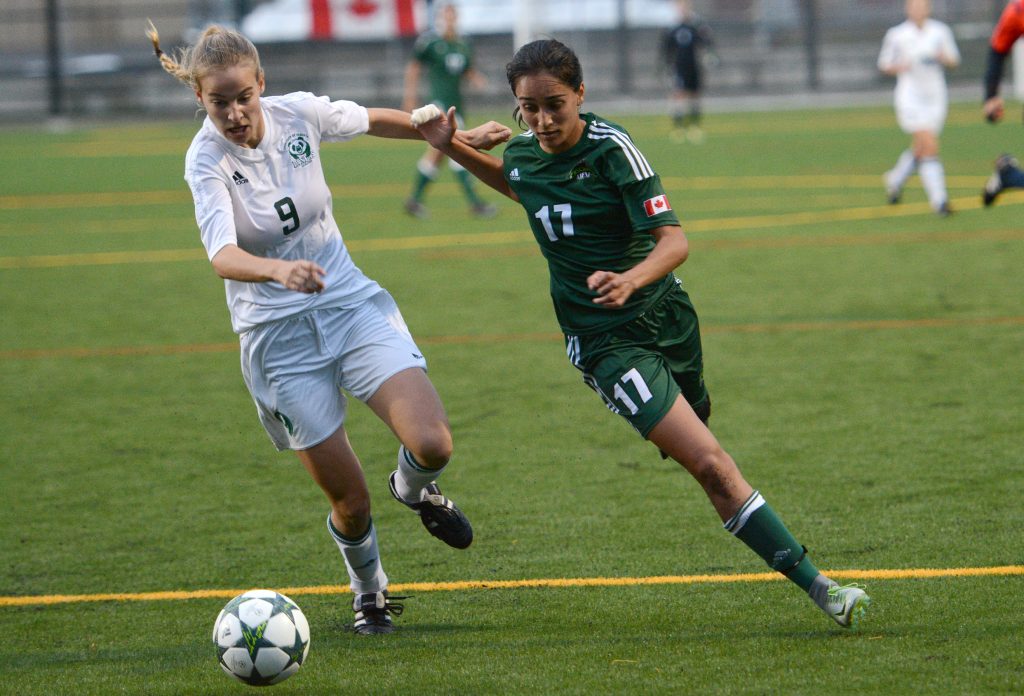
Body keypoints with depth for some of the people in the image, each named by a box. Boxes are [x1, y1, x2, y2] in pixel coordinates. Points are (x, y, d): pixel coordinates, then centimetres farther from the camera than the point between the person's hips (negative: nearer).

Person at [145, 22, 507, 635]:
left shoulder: (300, 114, -7)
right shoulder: (207, 160, -17)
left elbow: (374, 120, 15)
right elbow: (223, 256, -34)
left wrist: (452, 138, 19)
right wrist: (279, 270, -52)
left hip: (353, 304, 2)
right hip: (278, 339, -2)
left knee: (433, 445, -19)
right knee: (350, 503, -2)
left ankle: (414, 488, 19)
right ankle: (370, 594, 31)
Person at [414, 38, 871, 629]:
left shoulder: (611, 147, -13)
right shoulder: (522, 152, -1)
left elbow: (674, 240, -20)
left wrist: (629, 280, -39)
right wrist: (452, 148, 15)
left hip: (664, 312, 0)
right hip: (606, 345, 0)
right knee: (711, 464, -15)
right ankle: (819, 588, -17)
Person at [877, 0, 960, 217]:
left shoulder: (940, 32, 5)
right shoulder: (896, 35, -1)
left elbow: (954, 60, 12)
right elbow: (884, 64, 6)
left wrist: (942, 58, -10)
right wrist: (900, 66, -15)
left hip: (935, 97, 4)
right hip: (910, 98, -4)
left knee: (920, 150, 10)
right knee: (929, 147, -16)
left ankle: (895, 180, 39)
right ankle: (939, 200, -15)